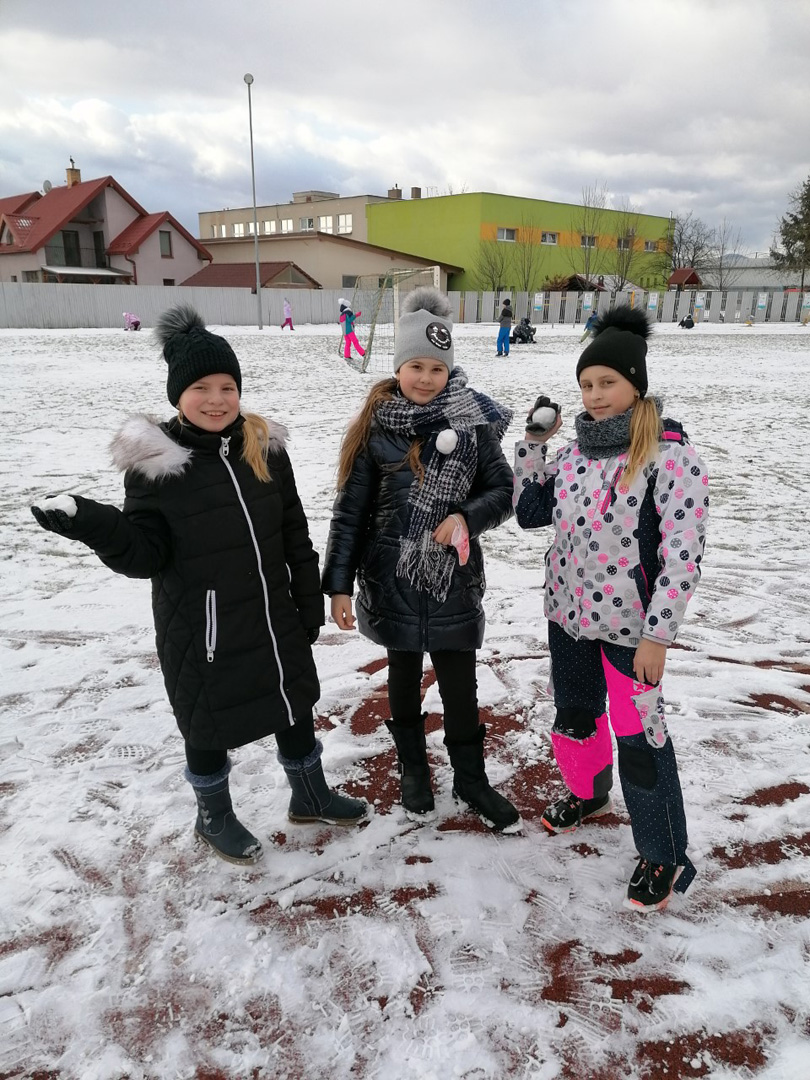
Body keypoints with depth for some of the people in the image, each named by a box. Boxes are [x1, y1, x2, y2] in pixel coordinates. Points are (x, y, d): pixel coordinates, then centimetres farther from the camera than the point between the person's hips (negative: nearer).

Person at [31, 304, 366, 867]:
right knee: (210, 724, 14)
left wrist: (310, 601, 7)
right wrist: (94, 525, -33)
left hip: (274, 618, 4)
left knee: (296, 708, 20)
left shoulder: (264, 446, -2)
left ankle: (311, 795, 46)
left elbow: (295, 533, 4)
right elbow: (146, 554, -14)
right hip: (201, 630, -4)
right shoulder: (155, 460, -13)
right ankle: (215, 816, 42)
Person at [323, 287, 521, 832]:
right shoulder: (375, 426, -5)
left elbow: (501, 492, 2)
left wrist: (466, 518, -19)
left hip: (453, 577, 0)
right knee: (404, 676, 17)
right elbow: (350, 508, -3)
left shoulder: (472, 422, -4)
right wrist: (339, 583, -5)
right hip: (392, 577, 0)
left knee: (460, 684, 8)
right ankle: (413, 768, 38)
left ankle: (471, 778, 31)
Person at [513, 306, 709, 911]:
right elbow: (530, 513, 10)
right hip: (568, 613, 6)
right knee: (575, 715, 22)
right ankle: (587, 794, 51)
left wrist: (657, 634, -18)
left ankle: (665, 858, 23)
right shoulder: (576, 451, 3)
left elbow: (683, 554, -17)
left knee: (639, 735, 1)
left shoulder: (671, 457, -16)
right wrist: (532, 445, 0)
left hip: (630, 627, -6)